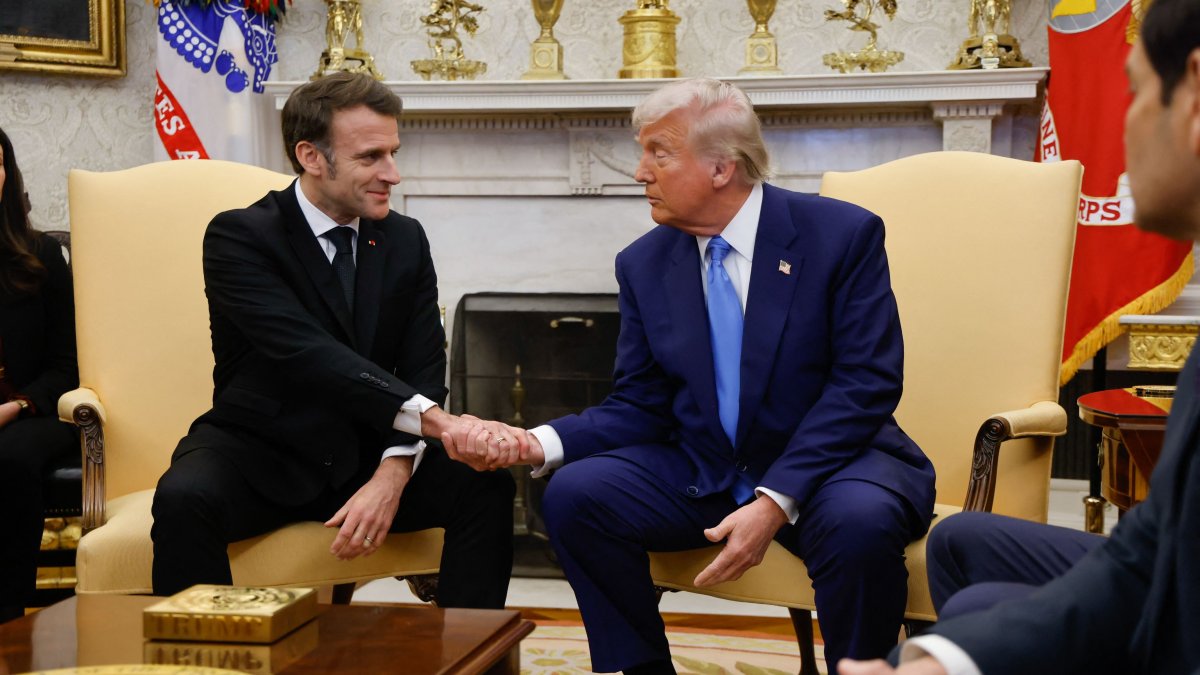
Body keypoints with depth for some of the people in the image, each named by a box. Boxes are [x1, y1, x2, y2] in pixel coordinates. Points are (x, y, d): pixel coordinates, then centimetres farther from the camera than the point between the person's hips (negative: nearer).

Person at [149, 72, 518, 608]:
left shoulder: (406, 241, 4)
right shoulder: (239, 237, -13)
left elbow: (423, 369, -1)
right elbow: (307, 353, -27)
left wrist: (393, 473, -21)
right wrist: (432, 418, -39)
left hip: (366, 454, 4)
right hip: (259, 455, -4)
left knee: (484, 485, -20)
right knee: (183, 500, -34)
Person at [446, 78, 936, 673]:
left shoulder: (842, 234, -9)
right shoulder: (644, 264, 4)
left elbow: (866, 383, -15)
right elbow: (639, 407, 5)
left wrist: (775, 502, -25)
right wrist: (537, 444, -15)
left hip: (827, 465, -4)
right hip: (701, 473, 4)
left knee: (860, 521, -36)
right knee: (574, 494, -17)